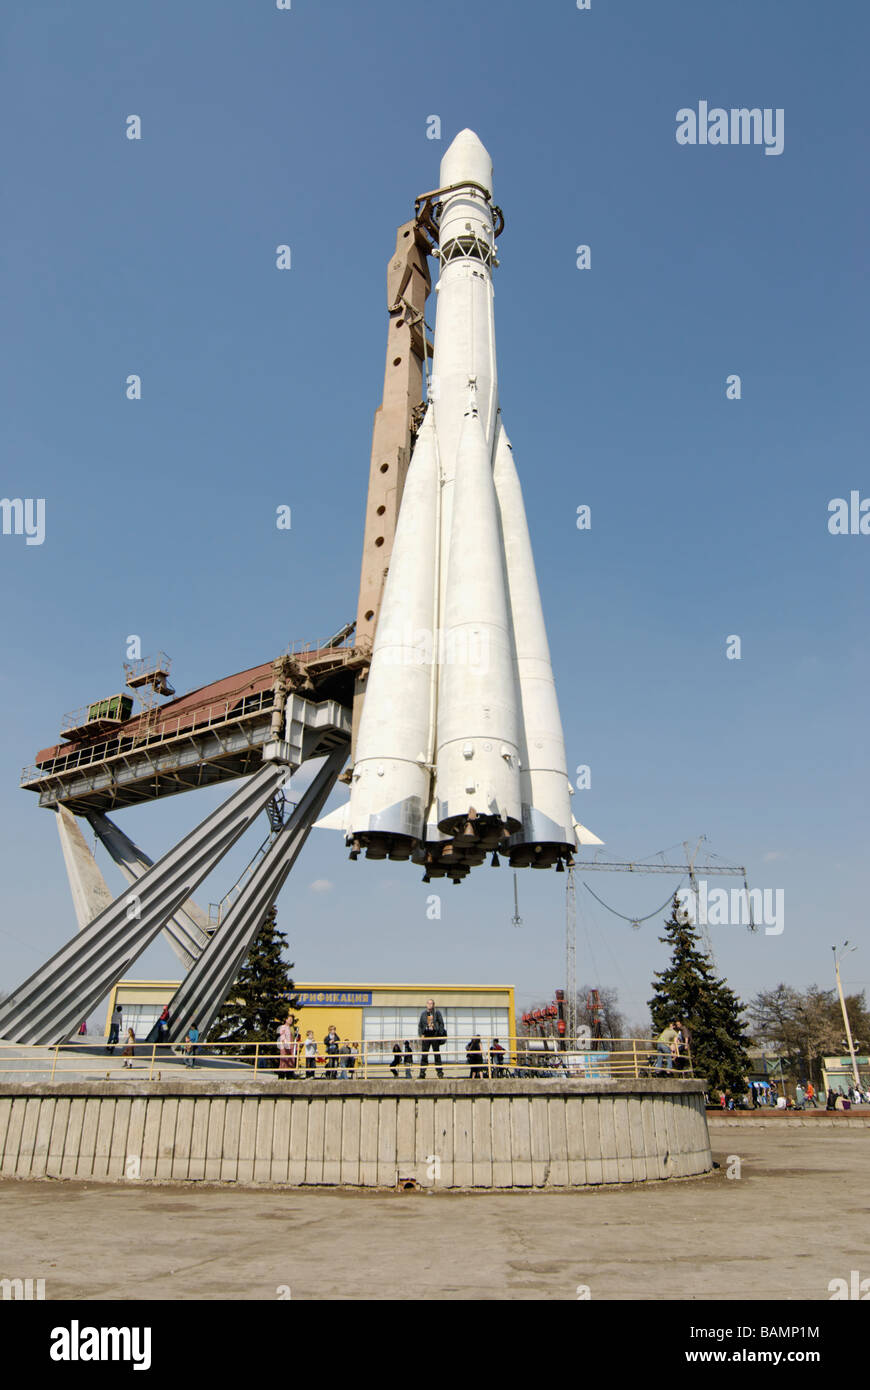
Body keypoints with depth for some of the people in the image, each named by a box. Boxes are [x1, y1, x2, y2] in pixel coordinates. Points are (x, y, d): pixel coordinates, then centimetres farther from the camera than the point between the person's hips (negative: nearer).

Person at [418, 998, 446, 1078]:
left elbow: (441, 1023, 4)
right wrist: (421, 1034, 0)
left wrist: (441, 1034, -5)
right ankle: (422, 1073, 2)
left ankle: (439, 1072, 8)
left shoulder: (437, 1012, 4)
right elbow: (420, 1025, 13)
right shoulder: (423, 1013, 10)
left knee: (437, 1054, 2)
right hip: (426, 1035, 2)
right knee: (424, 1054, -1)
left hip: (435, 1034, -2)